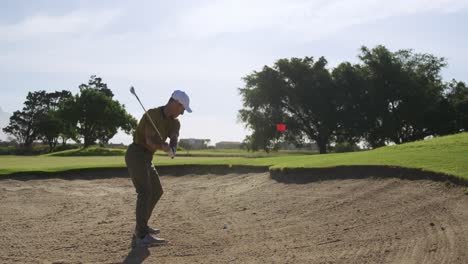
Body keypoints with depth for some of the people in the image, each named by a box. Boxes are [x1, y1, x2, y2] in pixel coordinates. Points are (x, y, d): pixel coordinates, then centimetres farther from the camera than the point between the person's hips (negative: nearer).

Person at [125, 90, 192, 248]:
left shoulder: (174, 123, 8)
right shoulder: (152, 115, -18)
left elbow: (174, 140, -11)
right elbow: (150, 142, -28)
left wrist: (171, 149, -33)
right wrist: (164, 146, -13)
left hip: (145, 158, 9)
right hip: (135, 155, -9)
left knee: (157, 191, 19)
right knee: (145, 192, -22)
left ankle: (141, 226, 31)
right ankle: (141, 237, -30)